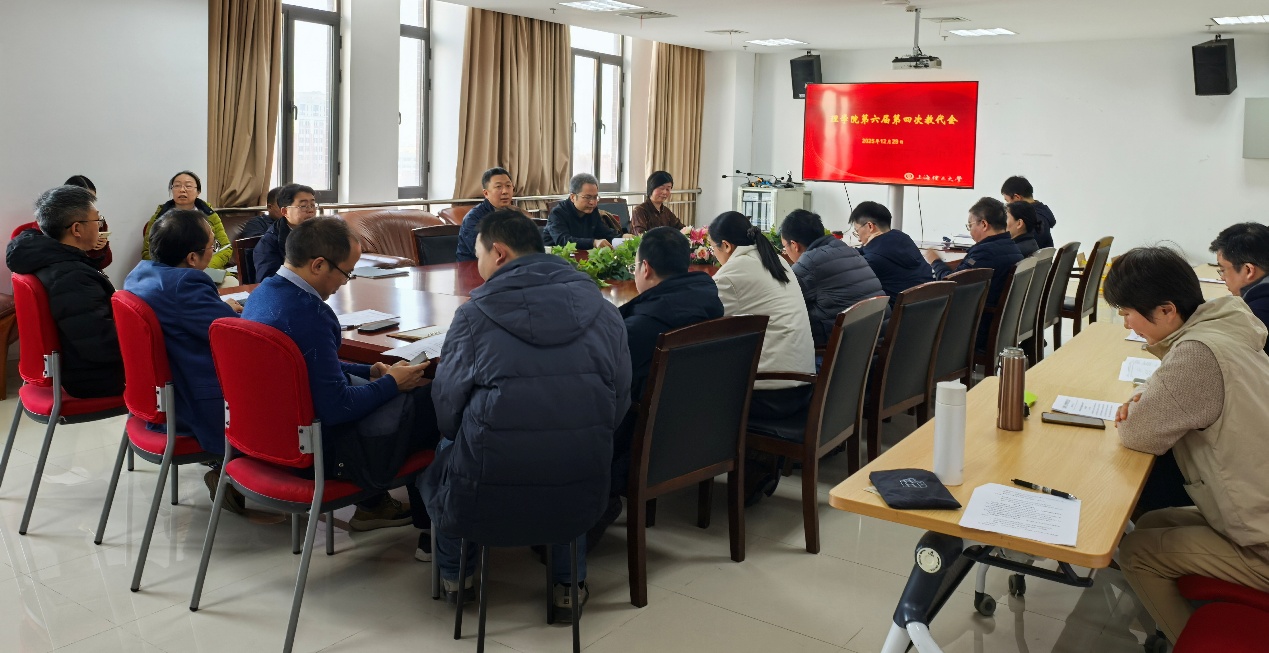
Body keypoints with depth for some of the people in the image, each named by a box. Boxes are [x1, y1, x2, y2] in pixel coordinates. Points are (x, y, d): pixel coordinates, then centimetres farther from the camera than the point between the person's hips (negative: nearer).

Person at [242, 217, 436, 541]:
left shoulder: (263, 292, 2)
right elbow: (336, 408, -27)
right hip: (318, 448, -10)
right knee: (431, 405, -2)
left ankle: (373, 505, 33)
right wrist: (391, 383, -12)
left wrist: (368, 372, 12)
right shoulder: (307, 314, -29)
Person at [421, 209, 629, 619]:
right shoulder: (605, 313, -1)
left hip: (482, 508, -2)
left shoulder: (473, 316, -10)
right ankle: (568, 585, 38)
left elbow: (447, 409, -1)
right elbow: (618, 406, 6)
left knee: (442, 450, 31)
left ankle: (454, 574, 49)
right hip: (578, 507, 3)